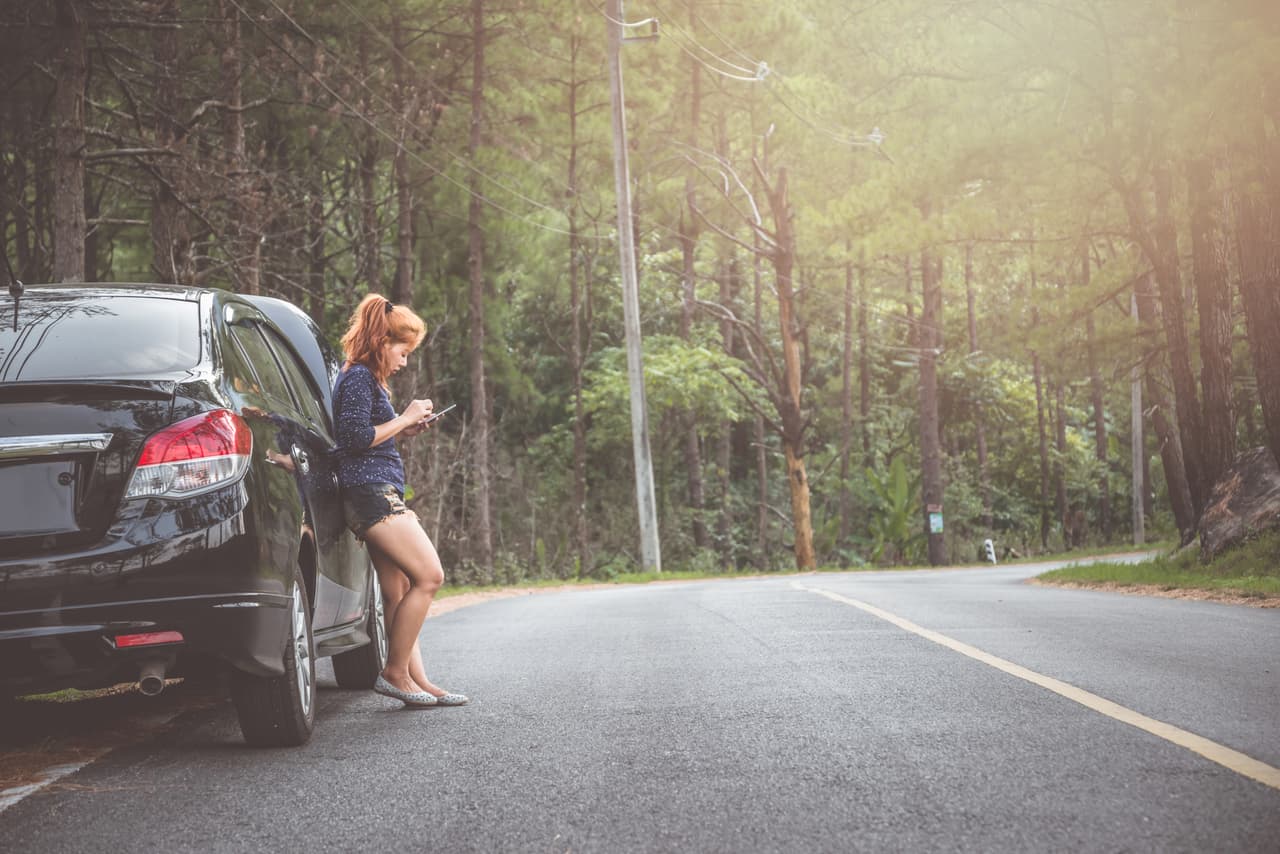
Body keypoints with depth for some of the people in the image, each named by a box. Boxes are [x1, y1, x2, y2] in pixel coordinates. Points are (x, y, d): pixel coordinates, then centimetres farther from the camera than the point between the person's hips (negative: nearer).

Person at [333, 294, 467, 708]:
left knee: (398, 592, 6)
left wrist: (405, 428, 12)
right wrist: (404, 419, -8)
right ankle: (395, 672, -8)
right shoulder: (358, 378, -9)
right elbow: (357, 437, -18)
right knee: (429, 576, -13)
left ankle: (417, 680, 5)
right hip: (372, 492, -11)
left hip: (382, 495, 11)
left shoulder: (367, 379, 22)